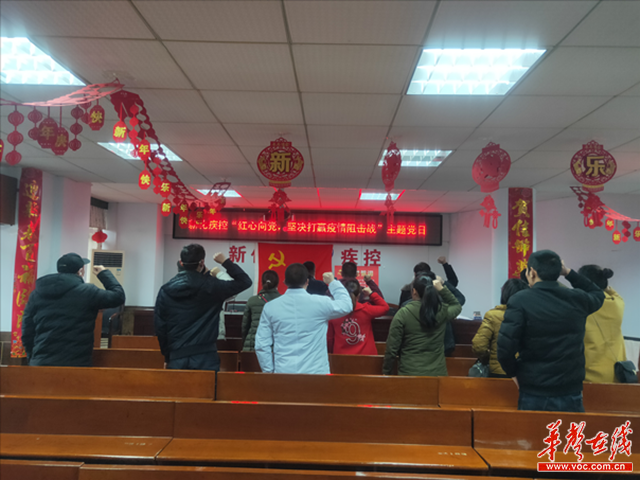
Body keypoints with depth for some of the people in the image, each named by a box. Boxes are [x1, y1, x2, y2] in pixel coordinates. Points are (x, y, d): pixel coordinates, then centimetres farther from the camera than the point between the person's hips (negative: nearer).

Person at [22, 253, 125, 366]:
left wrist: (32, 357, 22)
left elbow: (27, 332, 11)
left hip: (40, 362, 5)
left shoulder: (36, 294, 8)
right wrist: (104, 273, 16)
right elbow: (118, 296, 2)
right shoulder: (87, 292, -9)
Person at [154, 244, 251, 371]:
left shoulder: (165, 290, 2)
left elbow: (159, 327, 7)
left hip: (176, 357, 3)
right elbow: (245, 282, 1)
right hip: (205, 358, -3)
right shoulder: (211, 286, -7)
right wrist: (225, 262, 8)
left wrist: (167, 356, 17)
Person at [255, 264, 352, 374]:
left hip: (282, 373, 2)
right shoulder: (320, 303, -6)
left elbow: (261, 345, 1)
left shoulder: (270, 307, 0)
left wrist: (269, 371, 12)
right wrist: (333, 282, 24)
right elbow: (346, 305, 13)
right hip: (315, 371, -2)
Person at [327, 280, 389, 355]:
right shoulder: (366, 310, -11)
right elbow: (385, 307, 7)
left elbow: (329, 338, 2)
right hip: (365, 357, -1)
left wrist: (331, 353, 18)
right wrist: (371, 294, 10)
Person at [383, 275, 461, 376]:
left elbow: (392, 349, -10)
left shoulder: (403, 313, -12)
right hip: (438, 373, 3)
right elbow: (457, 306, 22)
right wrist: (442, 289, 12)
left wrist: (386, 373, 2)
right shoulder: (442, 311, -4)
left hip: (409, 374, -3)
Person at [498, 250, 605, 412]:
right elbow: (598, 295, 25)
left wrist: (513, 373, -1)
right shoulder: (578, 299, -1)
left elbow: (505, 347, -19)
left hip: (534, 395, -2)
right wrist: (569, 272, 17)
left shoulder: (520, 300, -12)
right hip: (571, 394, 3)